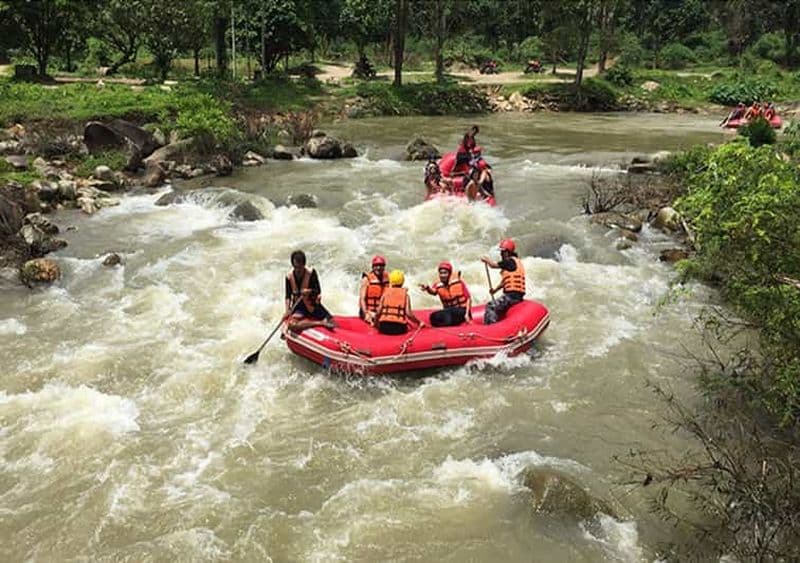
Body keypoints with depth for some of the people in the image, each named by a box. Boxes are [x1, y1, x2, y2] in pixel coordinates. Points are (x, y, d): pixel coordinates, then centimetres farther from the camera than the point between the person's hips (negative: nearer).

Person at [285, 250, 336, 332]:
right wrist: (287, 310, -21)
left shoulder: (311, 273, -11)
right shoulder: (289, 276, -8)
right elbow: (288, 296, -6)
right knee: (292, 325, -31)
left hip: (313, 304, -1)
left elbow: (318, 291, -10)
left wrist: (310, 291, -31)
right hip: (298, 306, 1)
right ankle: (320, 323, -21)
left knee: (332, 323, -16)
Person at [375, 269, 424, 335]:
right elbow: (408, 313, -5)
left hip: (384, 327, 1)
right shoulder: (405, 294, 5)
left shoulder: (385, 293, 8)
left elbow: (378, 312, 1)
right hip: (399, 328, -1)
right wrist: (419, 322, 9)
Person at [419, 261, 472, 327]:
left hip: (462, 311, -4)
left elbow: (468, 298, -9)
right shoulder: (438, 285, -3)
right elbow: (433, 292, -27)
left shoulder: (458, 282, -11)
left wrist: (467, 314, -18)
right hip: (449, 312, 4)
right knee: (434, 317, -22)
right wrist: (427, 288, -51)